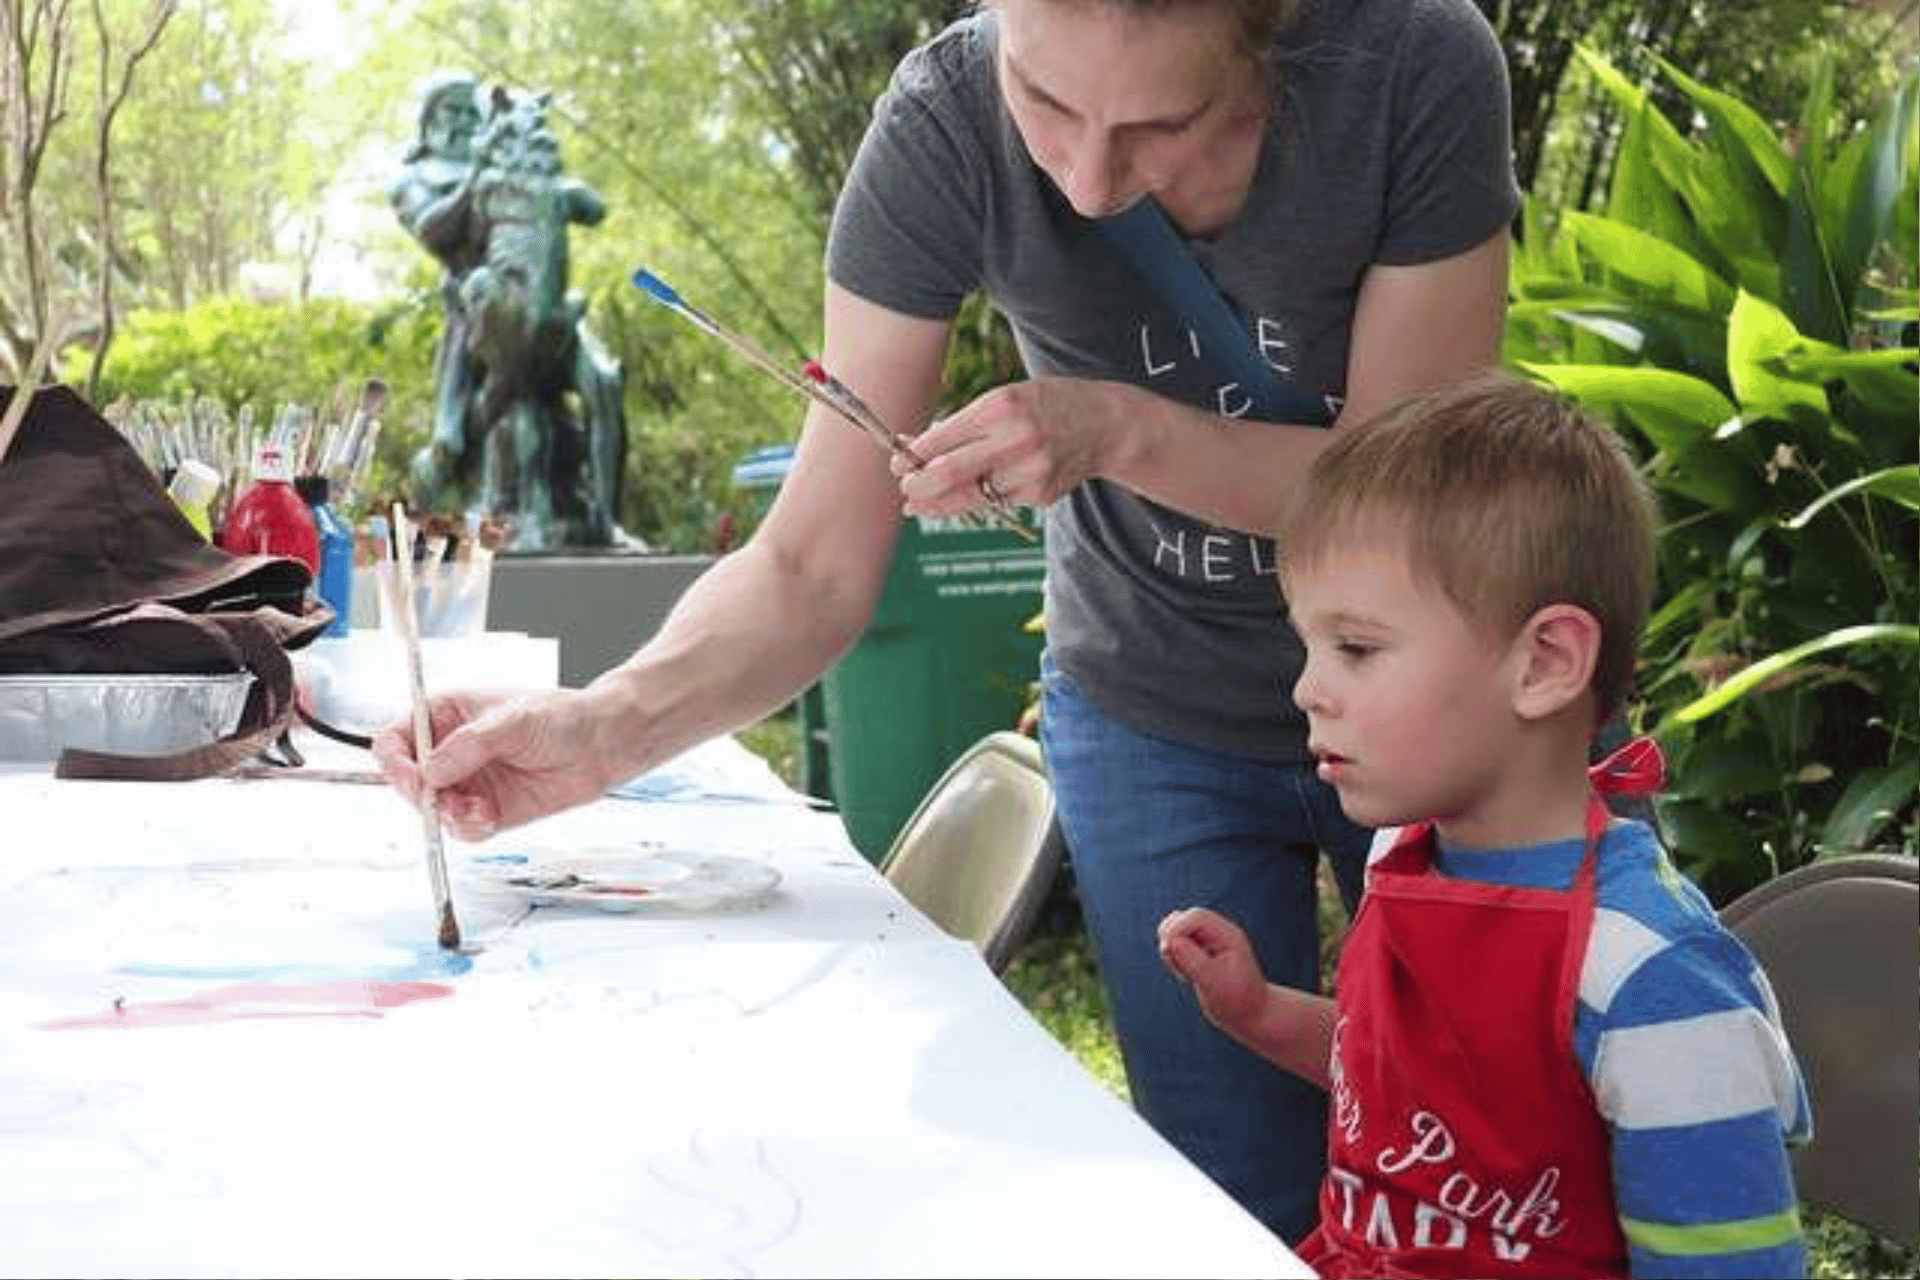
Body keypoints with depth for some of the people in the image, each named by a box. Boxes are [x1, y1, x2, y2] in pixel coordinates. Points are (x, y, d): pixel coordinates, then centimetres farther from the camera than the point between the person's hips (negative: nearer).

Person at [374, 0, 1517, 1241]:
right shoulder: (942, 127, -25)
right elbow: (814, 568, -21)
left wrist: (1120, 431, -36)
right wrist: (607, 726, -40)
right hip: (1160, 718, 0)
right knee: (1253, 1212, 4)